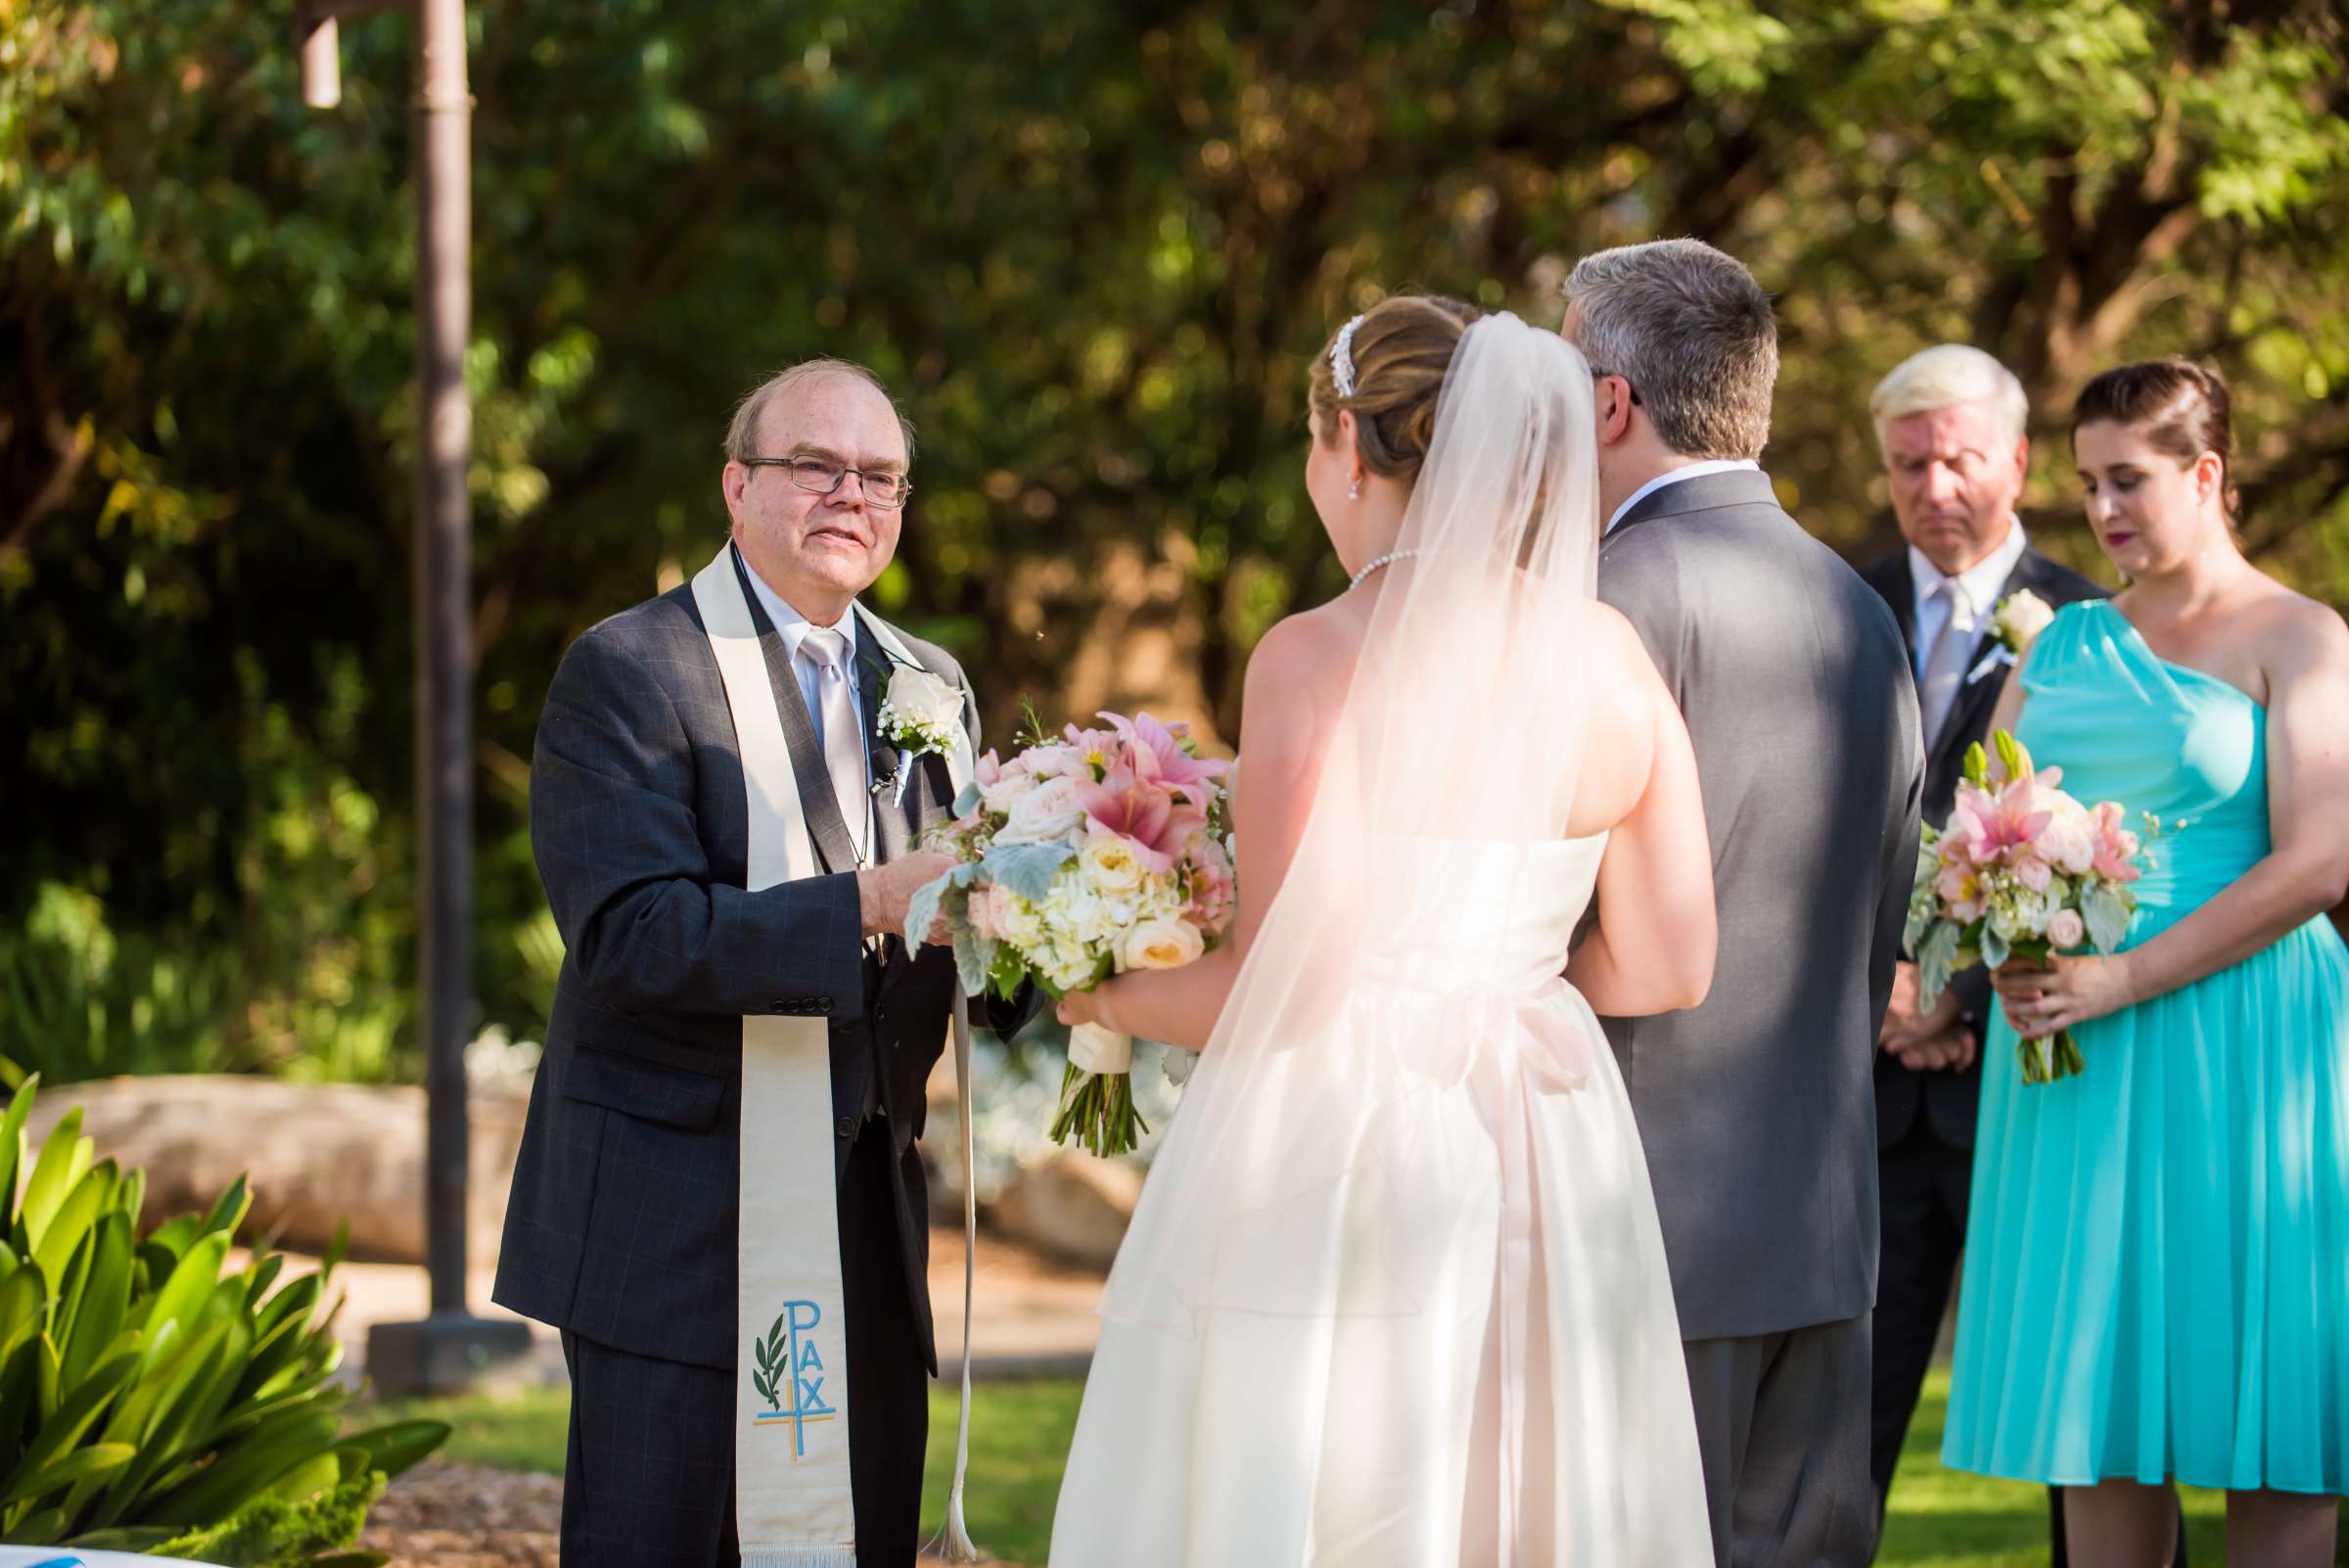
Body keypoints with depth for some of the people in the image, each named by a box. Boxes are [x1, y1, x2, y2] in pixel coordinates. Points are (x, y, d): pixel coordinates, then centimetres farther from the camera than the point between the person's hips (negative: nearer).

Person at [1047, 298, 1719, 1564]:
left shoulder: (1321, 659, -11)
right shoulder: (1610, 655, 4)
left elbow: (1292, 983, -14)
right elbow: (1667, 965, 7)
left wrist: (1106, 997, 3)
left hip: (1342, 1169, -6)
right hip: (1548, 1170, 6)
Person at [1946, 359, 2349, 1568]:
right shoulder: (2065, 641, 16)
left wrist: (2121, 980, -17)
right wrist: (2004, 952, -7)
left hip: (2231, 1042, -5)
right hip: (2064, 1048, 5)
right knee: (2098, 1390, 3)